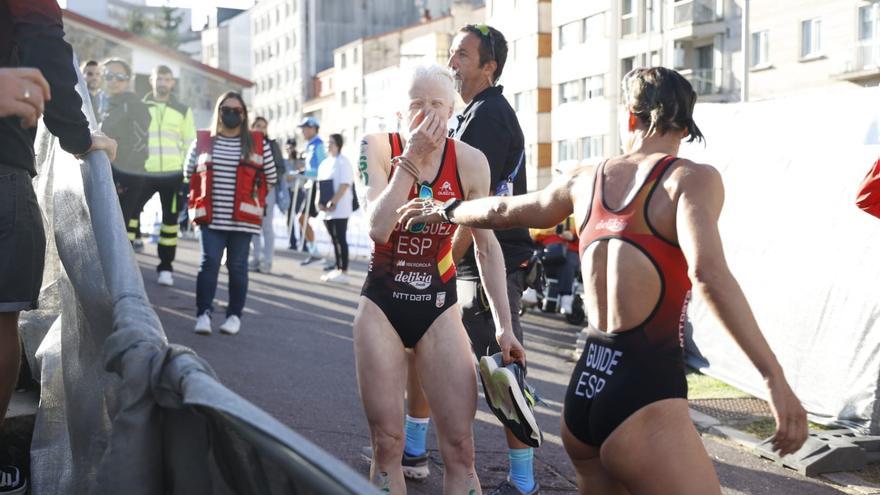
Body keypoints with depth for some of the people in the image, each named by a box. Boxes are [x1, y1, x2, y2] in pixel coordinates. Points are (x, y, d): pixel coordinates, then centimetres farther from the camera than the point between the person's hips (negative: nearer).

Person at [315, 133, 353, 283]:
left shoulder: (343, 162, -7)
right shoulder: (325, 163, 16)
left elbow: (344, 185, -14)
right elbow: (320, 185, 17)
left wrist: (333, 203, -19)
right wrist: (318, 201, 0)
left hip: (339, 209, -7)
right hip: (326, 209, 7)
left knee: (340, 239, -6)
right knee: (335, 240, 10)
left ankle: (344, 271, -4)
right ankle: (337, 270, 15)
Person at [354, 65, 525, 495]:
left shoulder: (469, 162, -4)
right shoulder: (378, 148, -6)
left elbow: (487, 248, 5)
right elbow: (379, 228, -21)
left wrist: (504, 325, 3)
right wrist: (411, 158, -21)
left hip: (439, 307, 1)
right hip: (381, 305, -1)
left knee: (460, 448, -5)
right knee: (387, 446, 1)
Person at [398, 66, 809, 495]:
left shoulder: (585, 180, 12)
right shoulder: (692, 178, -5)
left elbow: (502, 210, 29)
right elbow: (708, 273, -22)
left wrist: (444, 211, 49)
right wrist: (775, 377, -25)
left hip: (586, 383, 7)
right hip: (646, 388, -7)